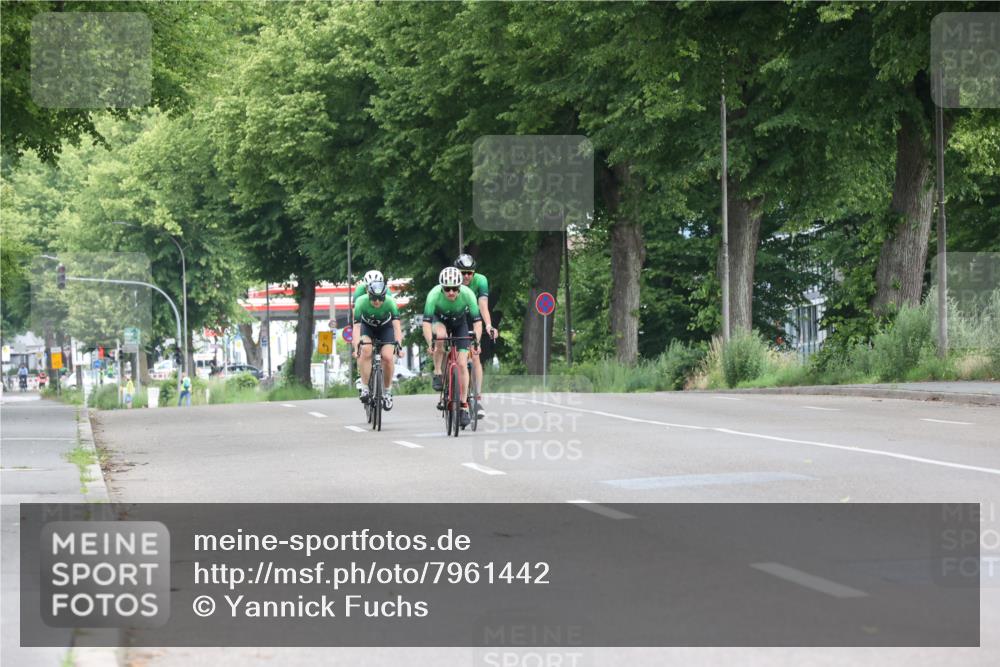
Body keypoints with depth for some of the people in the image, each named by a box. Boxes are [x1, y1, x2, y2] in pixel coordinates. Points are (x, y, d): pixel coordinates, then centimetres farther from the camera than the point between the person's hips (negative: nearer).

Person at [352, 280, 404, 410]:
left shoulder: (390, 302, -31)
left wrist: (399, 345, -48)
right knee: (366, 350, -29)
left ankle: (387, 393, 1)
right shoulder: (361, 302, -32)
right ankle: (364, 389, -22)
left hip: (385, 327, 0)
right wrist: (356, 347, -48)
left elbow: (396, 325, -35)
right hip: (367, 327, 0)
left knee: (387, 357, -19)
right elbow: (356, 326, -35)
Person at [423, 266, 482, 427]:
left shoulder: (467, 294, -33)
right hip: (440, 320, 0)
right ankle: (437, 374, -19)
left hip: (459, 323, 0)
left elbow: (477, 321, -33)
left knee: (462, 364, -11)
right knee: (440, 335, -37)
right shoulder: (434, 294, -35)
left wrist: (476, 341, -48)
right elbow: (426, 322, -38)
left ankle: (464, 406, -3)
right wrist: (430, 343, -52)